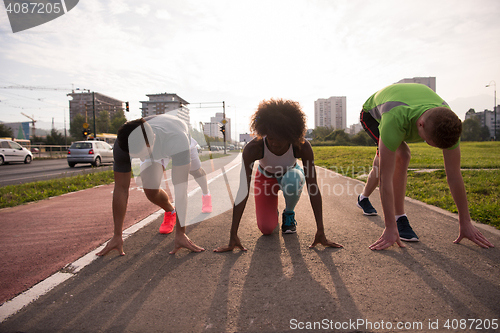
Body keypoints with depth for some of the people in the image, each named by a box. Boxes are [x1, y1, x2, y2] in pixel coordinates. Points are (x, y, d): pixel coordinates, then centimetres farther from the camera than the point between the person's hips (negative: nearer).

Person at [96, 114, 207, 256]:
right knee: (151, 192, -14)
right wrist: (117, 236, -26)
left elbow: (181, 189, -48)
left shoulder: (177, 139, -50)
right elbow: (121, 188, -30)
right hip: (153, 149, 1)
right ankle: (170, 211, 17)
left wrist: (180, 233, -45)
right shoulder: (121, 146, -37)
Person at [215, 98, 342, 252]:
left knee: (292, 179, -38)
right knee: (266, 229, -14)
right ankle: (272, 210, 24)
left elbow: (313, 188, -33)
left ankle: (289, 213, -6)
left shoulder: (303, 147, -35)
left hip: (291, 174, 1)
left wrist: (320, 231, -35)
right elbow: (243, 192, -38)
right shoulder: (253, 148, -38)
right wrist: (233, 235, -38)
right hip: (265, 177, 0)